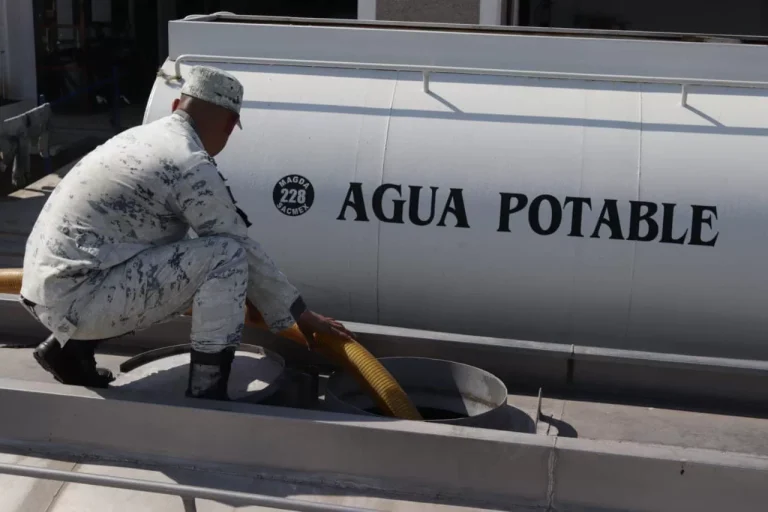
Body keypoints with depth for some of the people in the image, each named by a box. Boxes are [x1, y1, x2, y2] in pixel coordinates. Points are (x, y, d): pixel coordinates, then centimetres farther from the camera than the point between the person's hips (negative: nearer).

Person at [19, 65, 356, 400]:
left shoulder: (142, 136, 15)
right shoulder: (193, 166, -12)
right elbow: (243, 249, -5)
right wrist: (299, 313, 7)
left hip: (46, 289, 9)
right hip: (76, 300, -9)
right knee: (226, 255, -10)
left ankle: (71, 345, 20)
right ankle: (207, 395, -5)